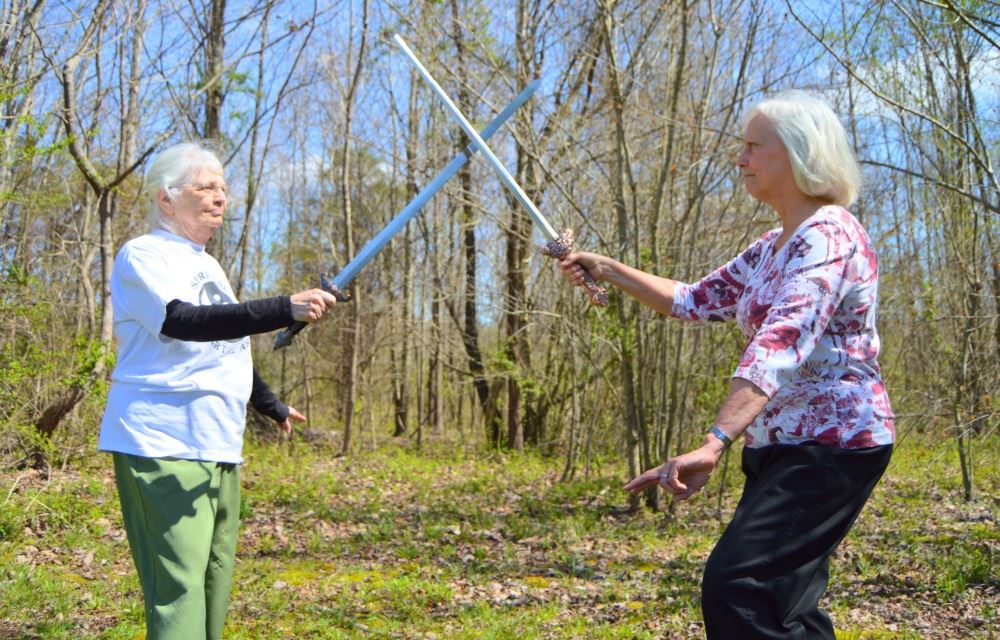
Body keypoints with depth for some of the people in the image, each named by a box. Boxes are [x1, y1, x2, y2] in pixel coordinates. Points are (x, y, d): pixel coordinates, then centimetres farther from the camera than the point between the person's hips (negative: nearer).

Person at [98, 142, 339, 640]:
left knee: (215, 575, 10)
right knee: (179, 584, -14)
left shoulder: (206, 266, 20)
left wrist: (273, 406, 41)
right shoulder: (143, 255, -7)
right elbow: (180, 321, -26)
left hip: (216, 445, 9)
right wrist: (285, 309, -34)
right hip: (162, 445, -9)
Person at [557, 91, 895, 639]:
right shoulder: (769, 249, 14)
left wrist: (715, 444, -43)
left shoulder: (829, 235, -17)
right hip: (782, 446, 10)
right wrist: (607, 269, 15)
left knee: (736, 586, -20)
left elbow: (781, 344, -32)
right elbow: (695, 301, 22)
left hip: (832, 445, -10)